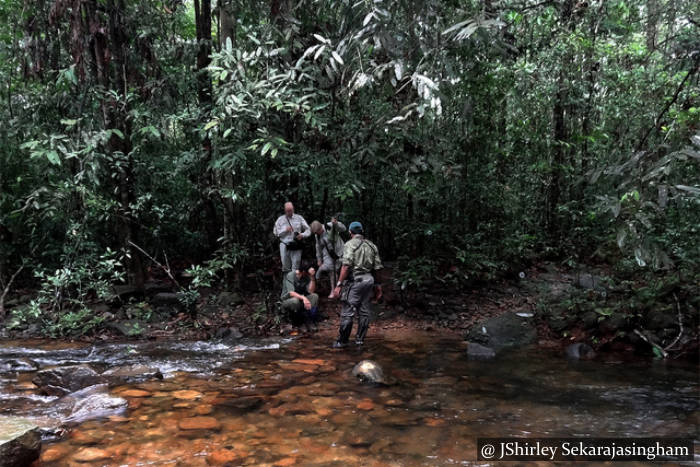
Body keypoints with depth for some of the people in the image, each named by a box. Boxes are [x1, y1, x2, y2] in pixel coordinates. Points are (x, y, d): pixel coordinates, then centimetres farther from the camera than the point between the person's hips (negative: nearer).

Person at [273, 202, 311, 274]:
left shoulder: (299, 218, 7)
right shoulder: (280, 219, 7)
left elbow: (308, 229, 8)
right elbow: (275, 232, 3)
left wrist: (302, 235, -12)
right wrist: (285, 230, -11)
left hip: (296, 247, 0)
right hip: (285, 246, 0)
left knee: (295, 269, 0)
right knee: (285, 267, 6)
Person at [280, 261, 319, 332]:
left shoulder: (307, 276, -6)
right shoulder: (290, 275, -20)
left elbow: (311, 291, -17)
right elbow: (291, 293, -32)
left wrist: (312, 277, -25)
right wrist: (303, 298, -47)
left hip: (301, 299, 5)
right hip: (287, 300, -5)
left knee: (315, 296, -20)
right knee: (295, 301, -39)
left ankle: (310, 321, -24)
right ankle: (306, 320, -15)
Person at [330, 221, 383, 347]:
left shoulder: (350, 244, -7)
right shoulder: (371, 245, 12)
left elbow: (346, 266, -17)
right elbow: (377, 267, 10)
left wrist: (339, 285, -16)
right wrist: (377, 285, 18)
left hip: (355, 281, -6)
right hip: (369, 280, 7)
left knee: (347, 312, -1)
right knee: (364, 311, 12)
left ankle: (342, 341, 4)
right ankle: (360, 339, 17)